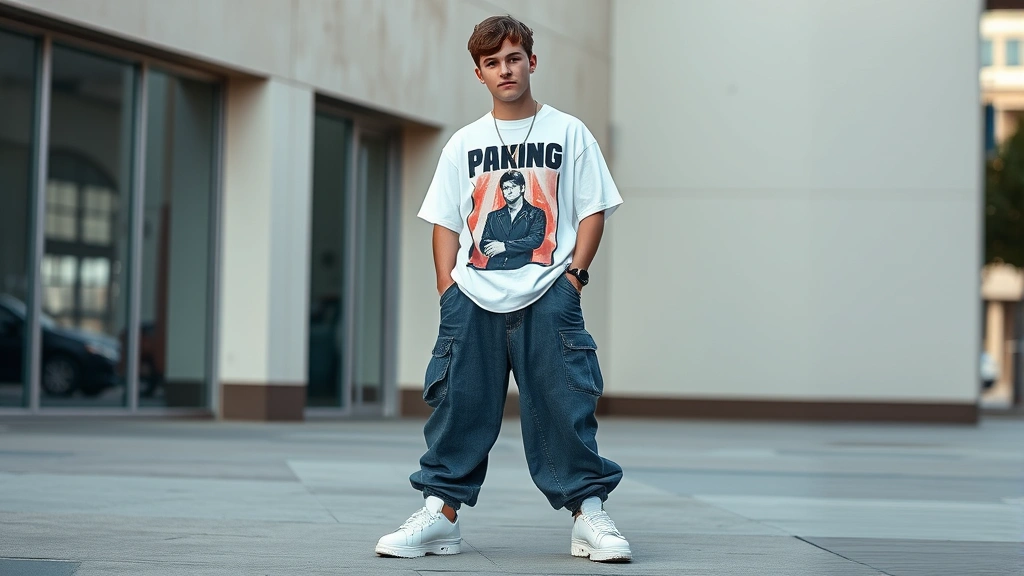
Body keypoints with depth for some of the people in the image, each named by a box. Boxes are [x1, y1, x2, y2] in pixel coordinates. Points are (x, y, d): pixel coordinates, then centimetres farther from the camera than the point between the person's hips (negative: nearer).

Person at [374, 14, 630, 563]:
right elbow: (446, 222, 12)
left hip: (548, 297, -2)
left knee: (565, 407, -5)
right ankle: (440, 514, 7)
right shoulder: (463, 143, 12)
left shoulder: (568, 132, 7)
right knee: (458, 406, 0)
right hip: (473, 299, 2)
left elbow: (593, 209, 5)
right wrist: (447, 285, 1)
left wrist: (575, 272, -5)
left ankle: (589, 514, 2)